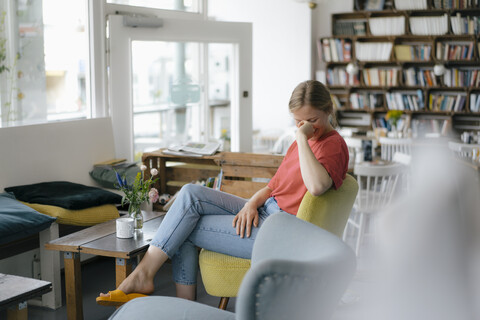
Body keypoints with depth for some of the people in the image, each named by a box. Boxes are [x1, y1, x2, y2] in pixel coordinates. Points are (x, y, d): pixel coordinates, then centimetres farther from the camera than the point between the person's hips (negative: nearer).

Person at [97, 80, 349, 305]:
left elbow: (317, 186, -34)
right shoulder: (301, 141, 17)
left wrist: (303, 139, -25)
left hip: (281, 233, -9)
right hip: (264, 212, 10)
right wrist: (252, 203, -3)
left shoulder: (333, 144, -11)